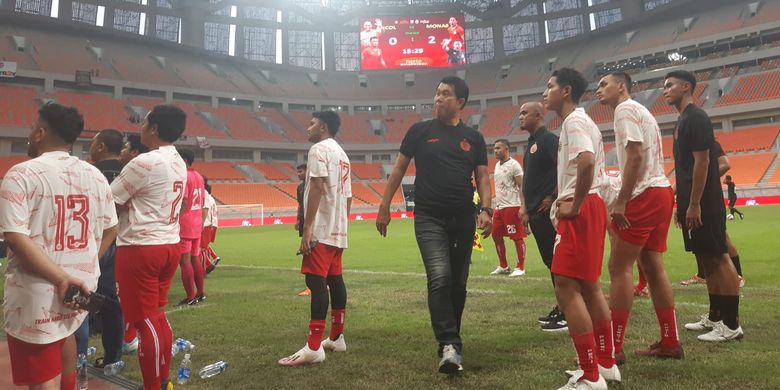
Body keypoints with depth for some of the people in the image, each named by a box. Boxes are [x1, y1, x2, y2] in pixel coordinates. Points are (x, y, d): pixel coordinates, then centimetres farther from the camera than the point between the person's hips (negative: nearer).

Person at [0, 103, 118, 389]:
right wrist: (84, 265, 15)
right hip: (83, 286, 6)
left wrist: (61, 279, -19)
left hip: (36, 293, -5)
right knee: (64, 334, 33)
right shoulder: (95, 175, 4)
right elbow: (110, 230, 9)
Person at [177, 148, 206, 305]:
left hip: (184, 226, -9)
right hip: (197, 225, 9)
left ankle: (190, 297, -2)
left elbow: (183, 201, -21)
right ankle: (200, 293, 20)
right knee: (195, 259, 15)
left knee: (184, 261, -4)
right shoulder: (199, 176, 14)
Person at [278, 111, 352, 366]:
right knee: (335, 280, 13)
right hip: (337, 230, 10)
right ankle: (337, 338, 21)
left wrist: (307, 227, -22)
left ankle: (314, 348, -12)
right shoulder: (342, 154, 20)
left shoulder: (319, 149, -8)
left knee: (316, 282, -11)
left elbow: (317, 187, -19)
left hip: (322, 229, -10)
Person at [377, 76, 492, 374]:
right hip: (429, 218, -2)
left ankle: (450, 341, 27)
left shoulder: (473, 137, 8)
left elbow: (482, 177, 8)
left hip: (463, 219, 3)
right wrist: (384, 206, 3)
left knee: (458, 283, 10)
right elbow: (399, 169, 6)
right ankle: (449, 346, -13)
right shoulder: (420, 131, 4)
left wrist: (485, 209, -8)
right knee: (440, 278, -17)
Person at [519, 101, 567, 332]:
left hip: (547, 211, -10)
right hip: (536, 212, 10)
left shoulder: (549, 139, -10)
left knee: (557, 260, -6)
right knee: (550, 260, 14)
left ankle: (567, 315, 1)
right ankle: (561, 309, 24)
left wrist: (552, 197, -20)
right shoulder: (531, 143, 19)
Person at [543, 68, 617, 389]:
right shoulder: (578, 121, 20)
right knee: (588, 285, 15)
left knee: (566, 287, -10)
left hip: (580, 211, -11)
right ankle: (606, 363, 25)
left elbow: (587, 163, -28)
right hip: (589, 207, 11)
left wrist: (574, 206, -20)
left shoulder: (574, 121, -12)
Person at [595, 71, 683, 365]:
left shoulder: (625, 109, -7)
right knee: (652, 266, 13)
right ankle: (670, 343, 19)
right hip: (661, 191, 10)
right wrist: (623, 197, 20)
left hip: (644, 195, -10)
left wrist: (621, 201, -21)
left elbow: (636, 156, -18)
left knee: (619, 267, -7)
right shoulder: (639, 110, 23)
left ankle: (614, 348, -4)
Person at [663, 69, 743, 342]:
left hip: (703, 205, -10)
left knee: (718, 259, -5)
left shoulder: (696, 118, -12)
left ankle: (731, 324, 2)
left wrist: (694, 204, -20)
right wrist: (683, 204, 20)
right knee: (706, 259, 13)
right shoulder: (684, 120, 17)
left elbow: (702, 161, -18)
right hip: (691, 204, 10)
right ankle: (715, 317, 22)